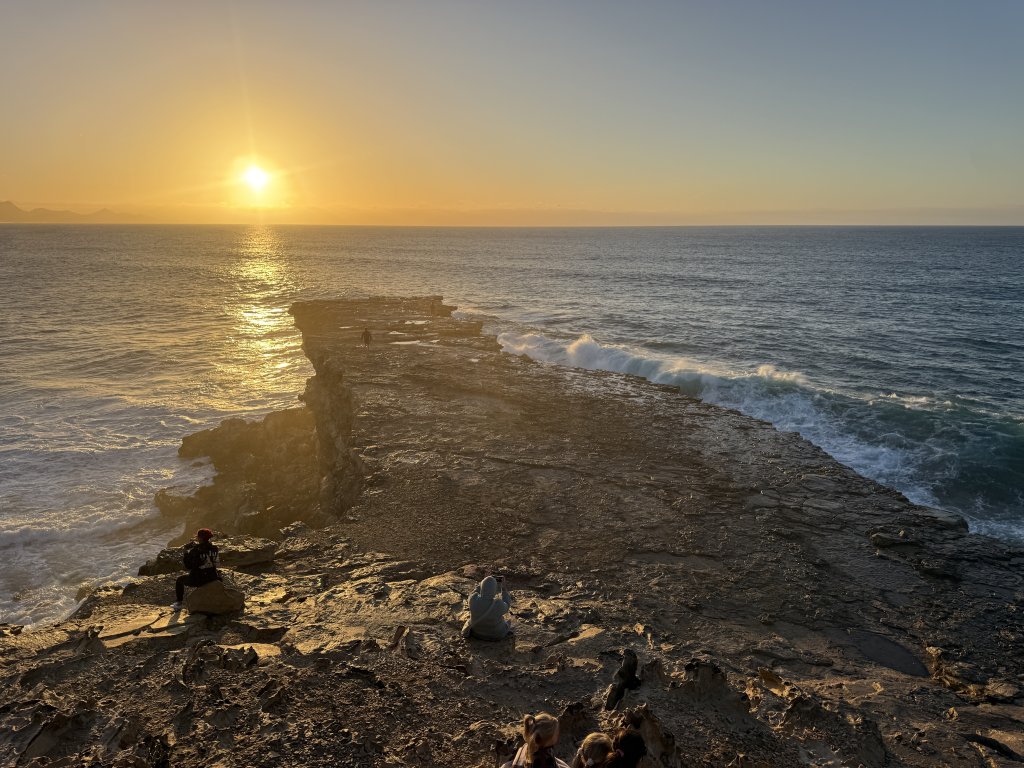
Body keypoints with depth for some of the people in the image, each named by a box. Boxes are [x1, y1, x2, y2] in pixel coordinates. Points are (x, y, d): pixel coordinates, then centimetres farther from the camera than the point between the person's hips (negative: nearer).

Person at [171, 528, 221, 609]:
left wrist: (187, 551, -6)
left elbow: (188, 566, -15)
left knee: (180, 580, 24)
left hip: (198, 580, -5)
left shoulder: (195, 550, -22)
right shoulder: (214, 548, -5)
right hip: (212, 578, 5)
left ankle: (178, 603, 29)